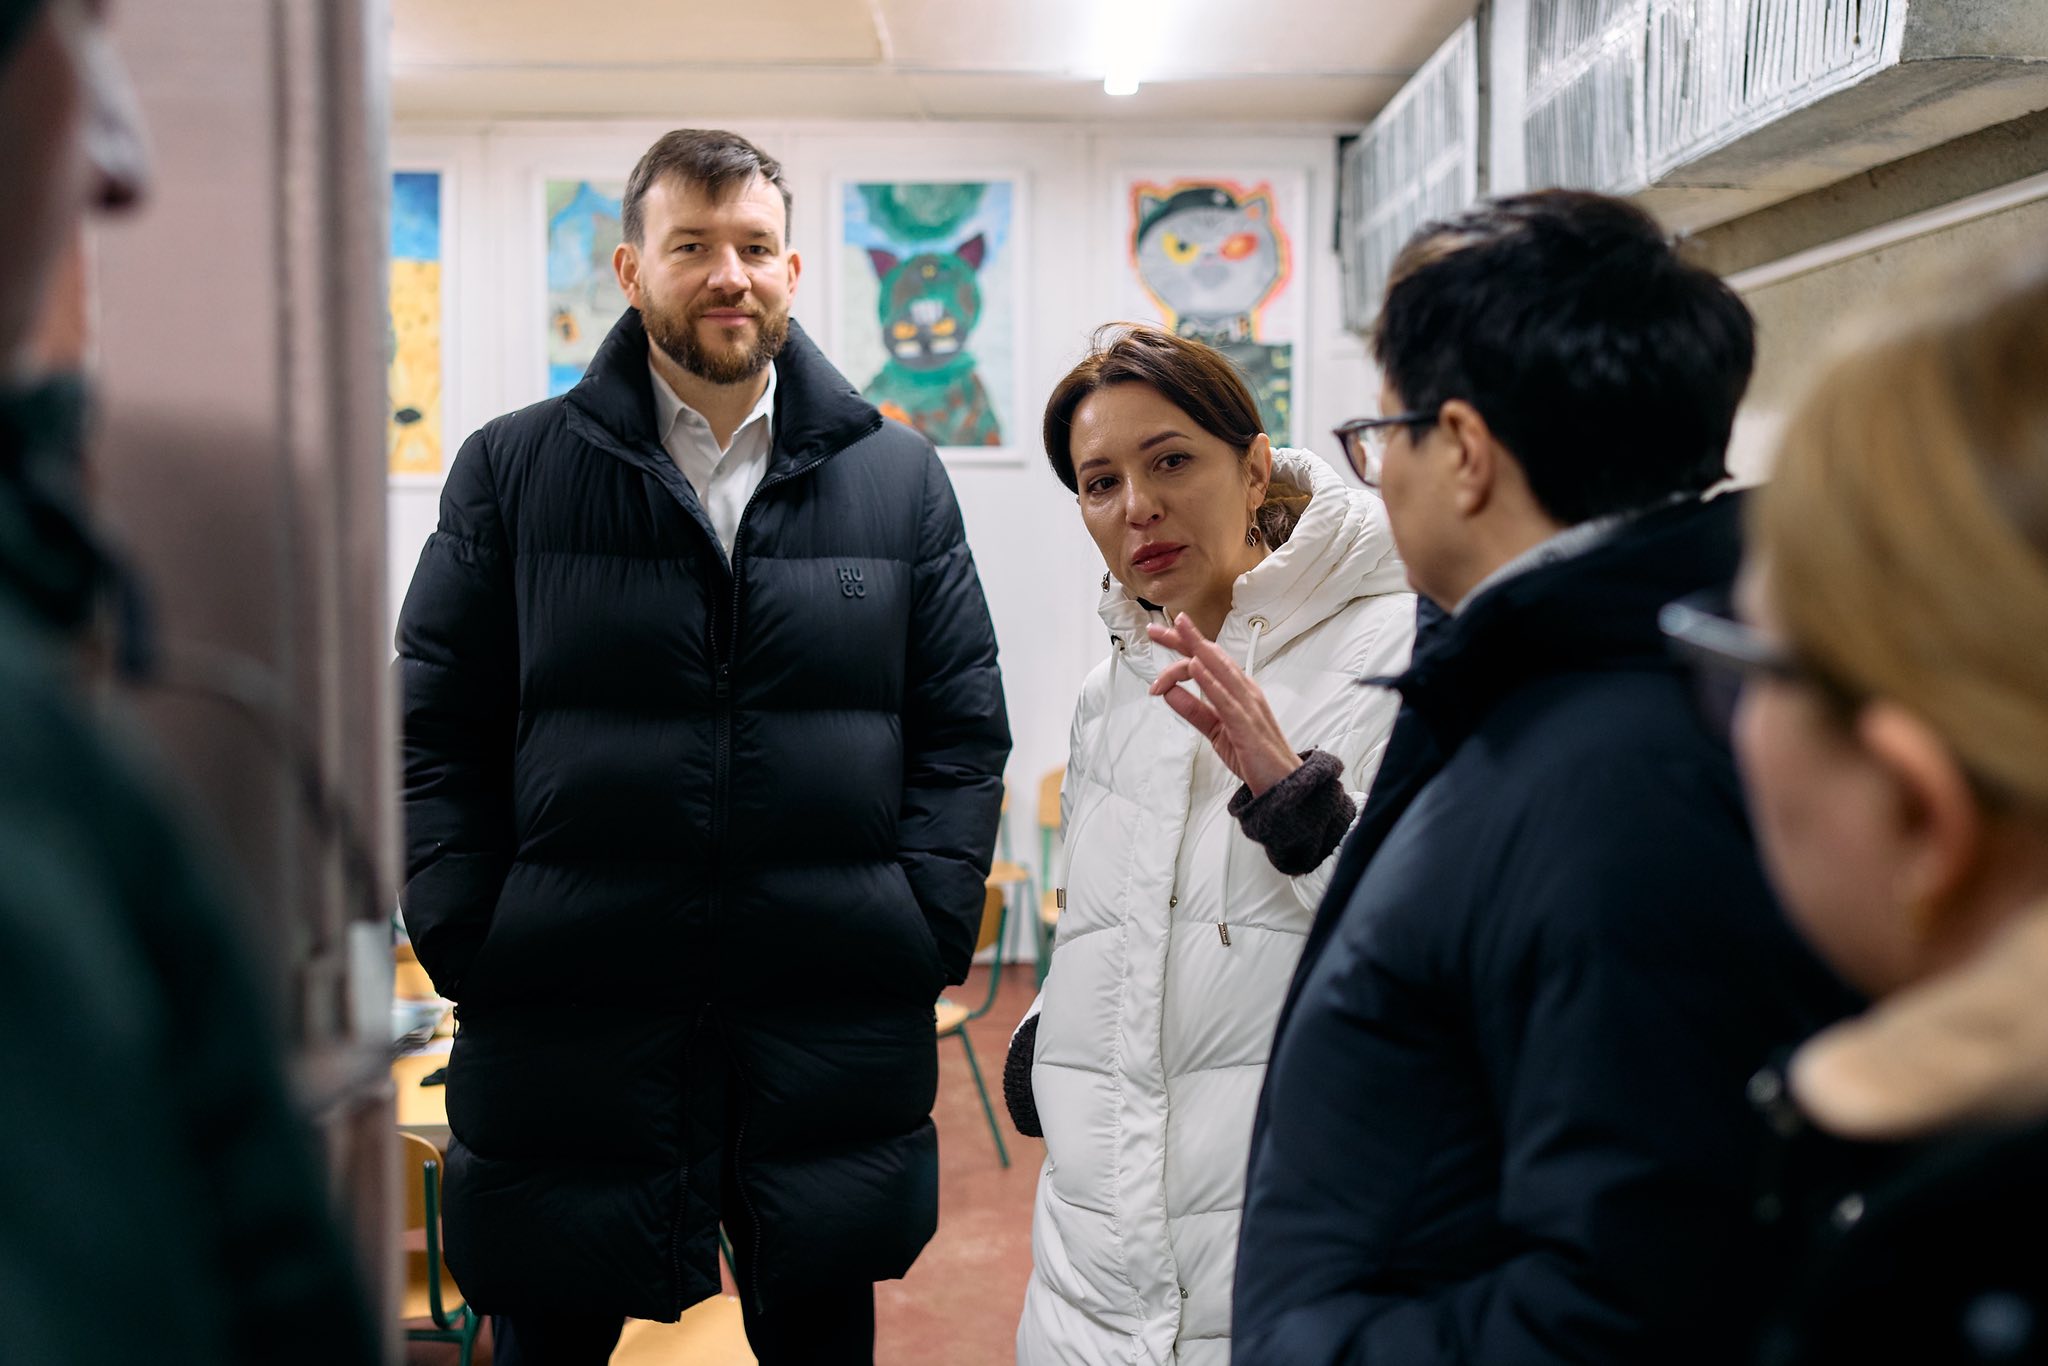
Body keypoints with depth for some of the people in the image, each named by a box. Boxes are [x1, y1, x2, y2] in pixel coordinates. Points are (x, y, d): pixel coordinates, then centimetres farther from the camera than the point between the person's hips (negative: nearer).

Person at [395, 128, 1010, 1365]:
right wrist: (470, 948, -5)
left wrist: (925, 935, -3)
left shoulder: (901, 477, 7)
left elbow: (965, 729, 7)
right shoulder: (512, 471, 4)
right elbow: (437, 734, 3)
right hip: (566, 1022, -1)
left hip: (835, 1024, 1)